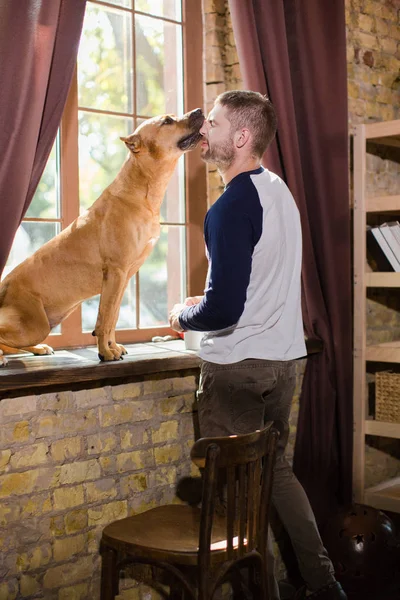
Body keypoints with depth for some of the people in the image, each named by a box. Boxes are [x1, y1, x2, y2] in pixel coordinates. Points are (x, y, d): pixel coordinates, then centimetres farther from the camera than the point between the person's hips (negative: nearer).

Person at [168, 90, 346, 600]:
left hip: (236, 366, -9)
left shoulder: (231, 208, -20)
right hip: (283, 358, 9)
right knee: (277, 469, 19)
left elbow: (222, 310, -25)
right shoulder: (279, 190, 8)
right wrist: (211, 302, 17)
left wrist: (183, 316, -6)